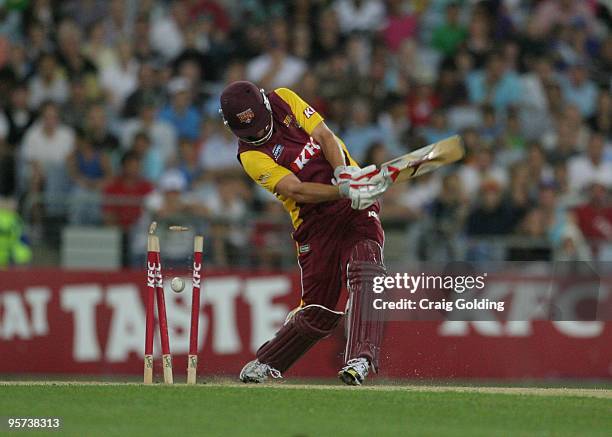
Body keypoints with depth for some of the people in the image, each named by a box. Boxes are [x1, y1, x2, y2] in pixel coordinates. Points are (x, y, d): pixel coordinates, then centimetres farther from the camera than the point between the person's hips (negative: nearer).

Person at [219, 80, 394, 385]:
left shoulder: (283, 100, 2)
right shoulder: (251, 155, -9)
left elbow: (325, 137, -3)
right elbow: (295, 190, -21)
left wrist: (344, 174, -22)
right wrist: (343, 191, -35)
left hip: (356, 210, 2)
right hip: (315, 221, -2)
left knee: (364, 273, -25)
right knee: (319, 309, 2)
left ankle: (360, 359, -34)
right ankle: (264, 364, 26)